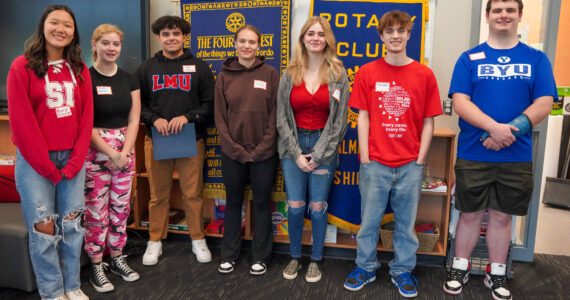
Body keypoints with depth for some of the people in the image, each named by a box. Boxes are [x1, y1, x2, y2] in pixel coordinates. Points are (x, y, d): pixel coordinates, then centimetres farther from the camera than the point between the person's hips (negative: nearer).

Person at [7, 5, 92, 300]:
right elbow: (21, 121, -9)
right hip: (34, 160, -3)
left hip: (72, 159, 3)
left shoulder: (79, 70, 7)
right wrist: (47, 167, -10)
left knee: (72, 224, 9)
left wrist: (75, 162, -5)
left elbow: (86, 118, 4)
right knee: (43, 227, 3)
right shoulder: (22, 66, -5)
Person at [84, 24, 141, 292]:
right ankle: (96, 267, 16)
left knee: (120, 208, 11)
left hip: (125, 151, 5)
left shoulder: (129, 79, 8)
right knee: (96, 211, 2)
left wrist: (124, 153, -6)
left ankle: (117, 258, 26)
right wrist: (111, 153, -13)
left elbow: (133, 120, 5)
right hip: (95, 152, -4)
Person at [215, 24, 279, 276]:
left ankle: (260, 257, 25)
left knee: (261, 203, 9)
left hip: (263, 152, -1)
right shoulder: (225, 75, 3)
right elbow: (220, 116, 1)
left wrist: (261, 148, -11)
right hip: (232, 152, 2)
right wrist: (236, 149, -8)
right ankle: (229, 255, 29)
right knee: (233, 203, 13)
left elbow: (275, 114, -4)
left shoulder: (270, 74, -1)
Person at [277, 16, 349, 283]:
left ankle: (316, 260, 23)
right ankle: (295, 257, 23)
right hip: (293, 146, 1)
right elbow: (282, 117, 3)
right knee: (295, 206, 3)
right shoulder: (290, 75, 4)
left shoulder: (338, 75, 0)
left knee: (318, 207, 4)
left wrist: (318, 155, -8)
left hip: (323, 146, -1)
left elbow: (339, 120, -3)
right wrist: (297, 154, -5)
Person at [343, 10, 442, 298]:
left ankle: (402, 270, 30)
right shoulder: (367, 72, 2)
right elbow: (363, 117, 1)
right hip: (375, 163, 0)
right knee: (369, 219, 10)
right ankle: (365, 267, 29)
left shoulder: (424, 75, 2)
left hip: (410, 164, 1)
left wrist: (420, 160, -3)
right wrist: (365, 158, -4)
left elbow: (428, 121, 4)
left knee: (405, 221, 12)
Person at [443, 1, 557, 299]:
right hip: (472, 154, -1)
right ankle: (460, 268, 27)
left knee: (502, 216, 12)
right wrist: (495, 127, -22)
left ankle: (496, 275, 28)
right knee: (470, 214, 9)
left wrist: (512, 130, -18)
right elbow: (460, 102, -9)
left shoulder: (537, 59, 6)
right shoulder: (469, 58, 1)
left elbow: (544, 104, -3)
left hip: (517, 157, 1)